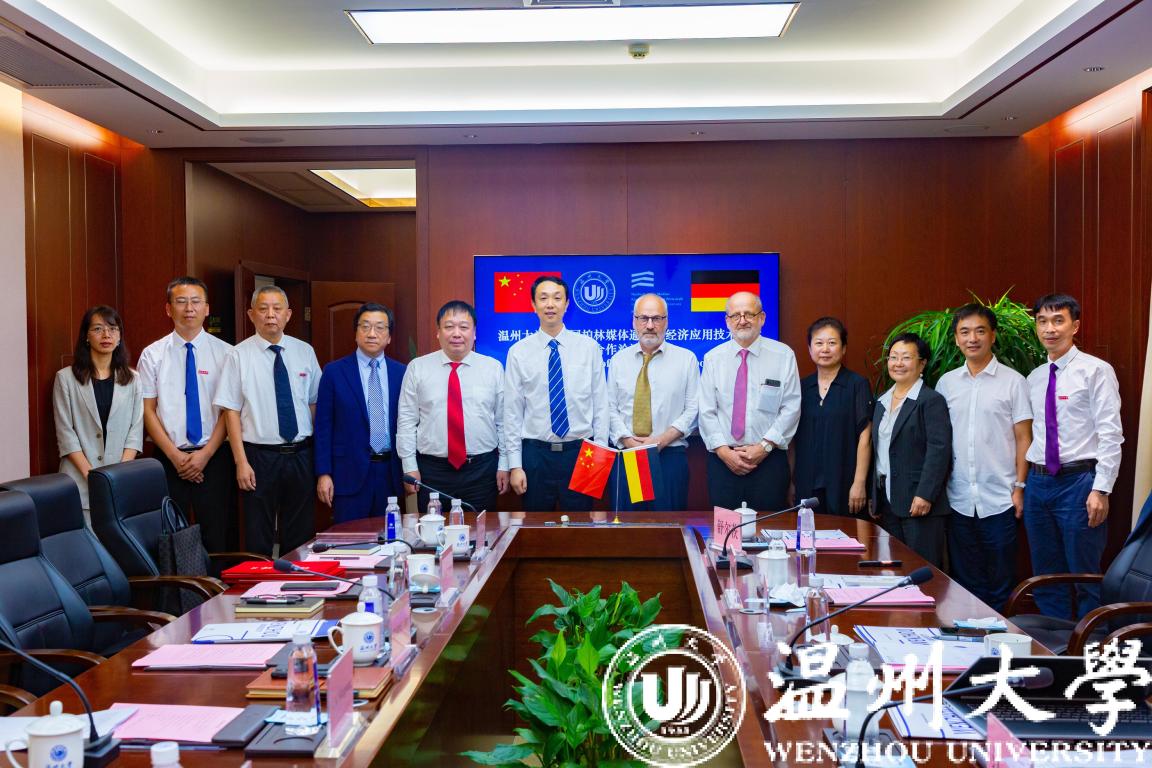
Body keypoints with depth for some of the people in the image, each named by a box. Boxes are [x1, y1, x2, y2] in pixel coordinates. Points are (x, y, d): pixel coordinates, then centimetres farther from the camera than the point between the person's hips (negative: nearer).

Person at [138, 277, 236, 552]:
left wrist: (206, 454, -10)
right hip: (168, 458, 1)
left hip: (214, 457, -1)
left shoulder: (224, 353, 1)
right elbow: (148, 410, 2)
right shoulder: (153, 354, 4)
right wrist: (175, 455, -7)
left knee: (219, 536, 2)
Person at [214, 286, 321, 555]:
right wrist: (241, 462, -11)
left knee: (300, 535, 12)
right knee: (259, 537, 6)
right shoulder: (239, 355, -4)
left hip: (301, 455, 3)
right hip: (260, 457, -3)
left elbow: (315, 403, 8)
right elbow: (231, 412, -6)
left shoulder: (305, 352, 5)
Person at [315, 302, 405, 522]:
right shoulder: (334, 372, 0)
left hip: (391, 472, 3)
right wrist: (323, 474, -7)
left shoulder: (401, 373, 7)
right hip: (350, 472, -2)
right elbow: (323, 426, -1)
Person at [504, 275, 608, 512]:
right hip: (536, 454, 0)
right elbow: (512, 411, 0)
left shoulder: (589, 347, 1)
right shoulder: (519, 352, -1)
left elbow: (600, 404, 1)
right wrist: (515, 465, -2)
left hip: (580, 451, 0)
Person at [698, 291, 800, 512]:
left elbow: (791, 408, -3)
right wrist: (723, 451, -9)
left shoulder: (783, 356, 1)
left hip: (769, 459, -1)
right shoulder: (713, 358, 5)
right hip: (723, 460, 1)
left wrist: (765, 446, -11)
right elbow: (706, 412, 2)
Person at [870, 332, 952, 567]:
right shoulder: (882, 402, 15)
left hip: (919, 503, -7)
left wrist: (925, 495, -21)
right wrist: (875, 498, 17)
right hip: (888, 502, 7)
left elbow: (939, 450, -16)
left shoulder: (931, 400, -8)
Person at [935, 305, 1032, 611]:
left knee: (1000, 584, 6)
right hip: (959, 501, 3)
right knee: (965, 581, 11)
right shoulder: (946, 382, 7)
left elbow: (1023, 439, -1)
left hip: (999, 500, -3)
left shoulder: (1013, 381, -1)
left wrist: (1020, 487, -7)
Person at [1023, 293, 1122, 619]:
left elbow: (1111, 435, -10)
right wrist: (1022, 483, 10)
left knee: (1086, 577, 2)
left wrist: (1101, 490, -16)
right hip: (1038, 482, 6)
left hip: (1078, 481, -6)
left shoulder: (1096, 371, -6)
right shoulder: (1034, 378, 12)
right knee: (1046, 578, 13)